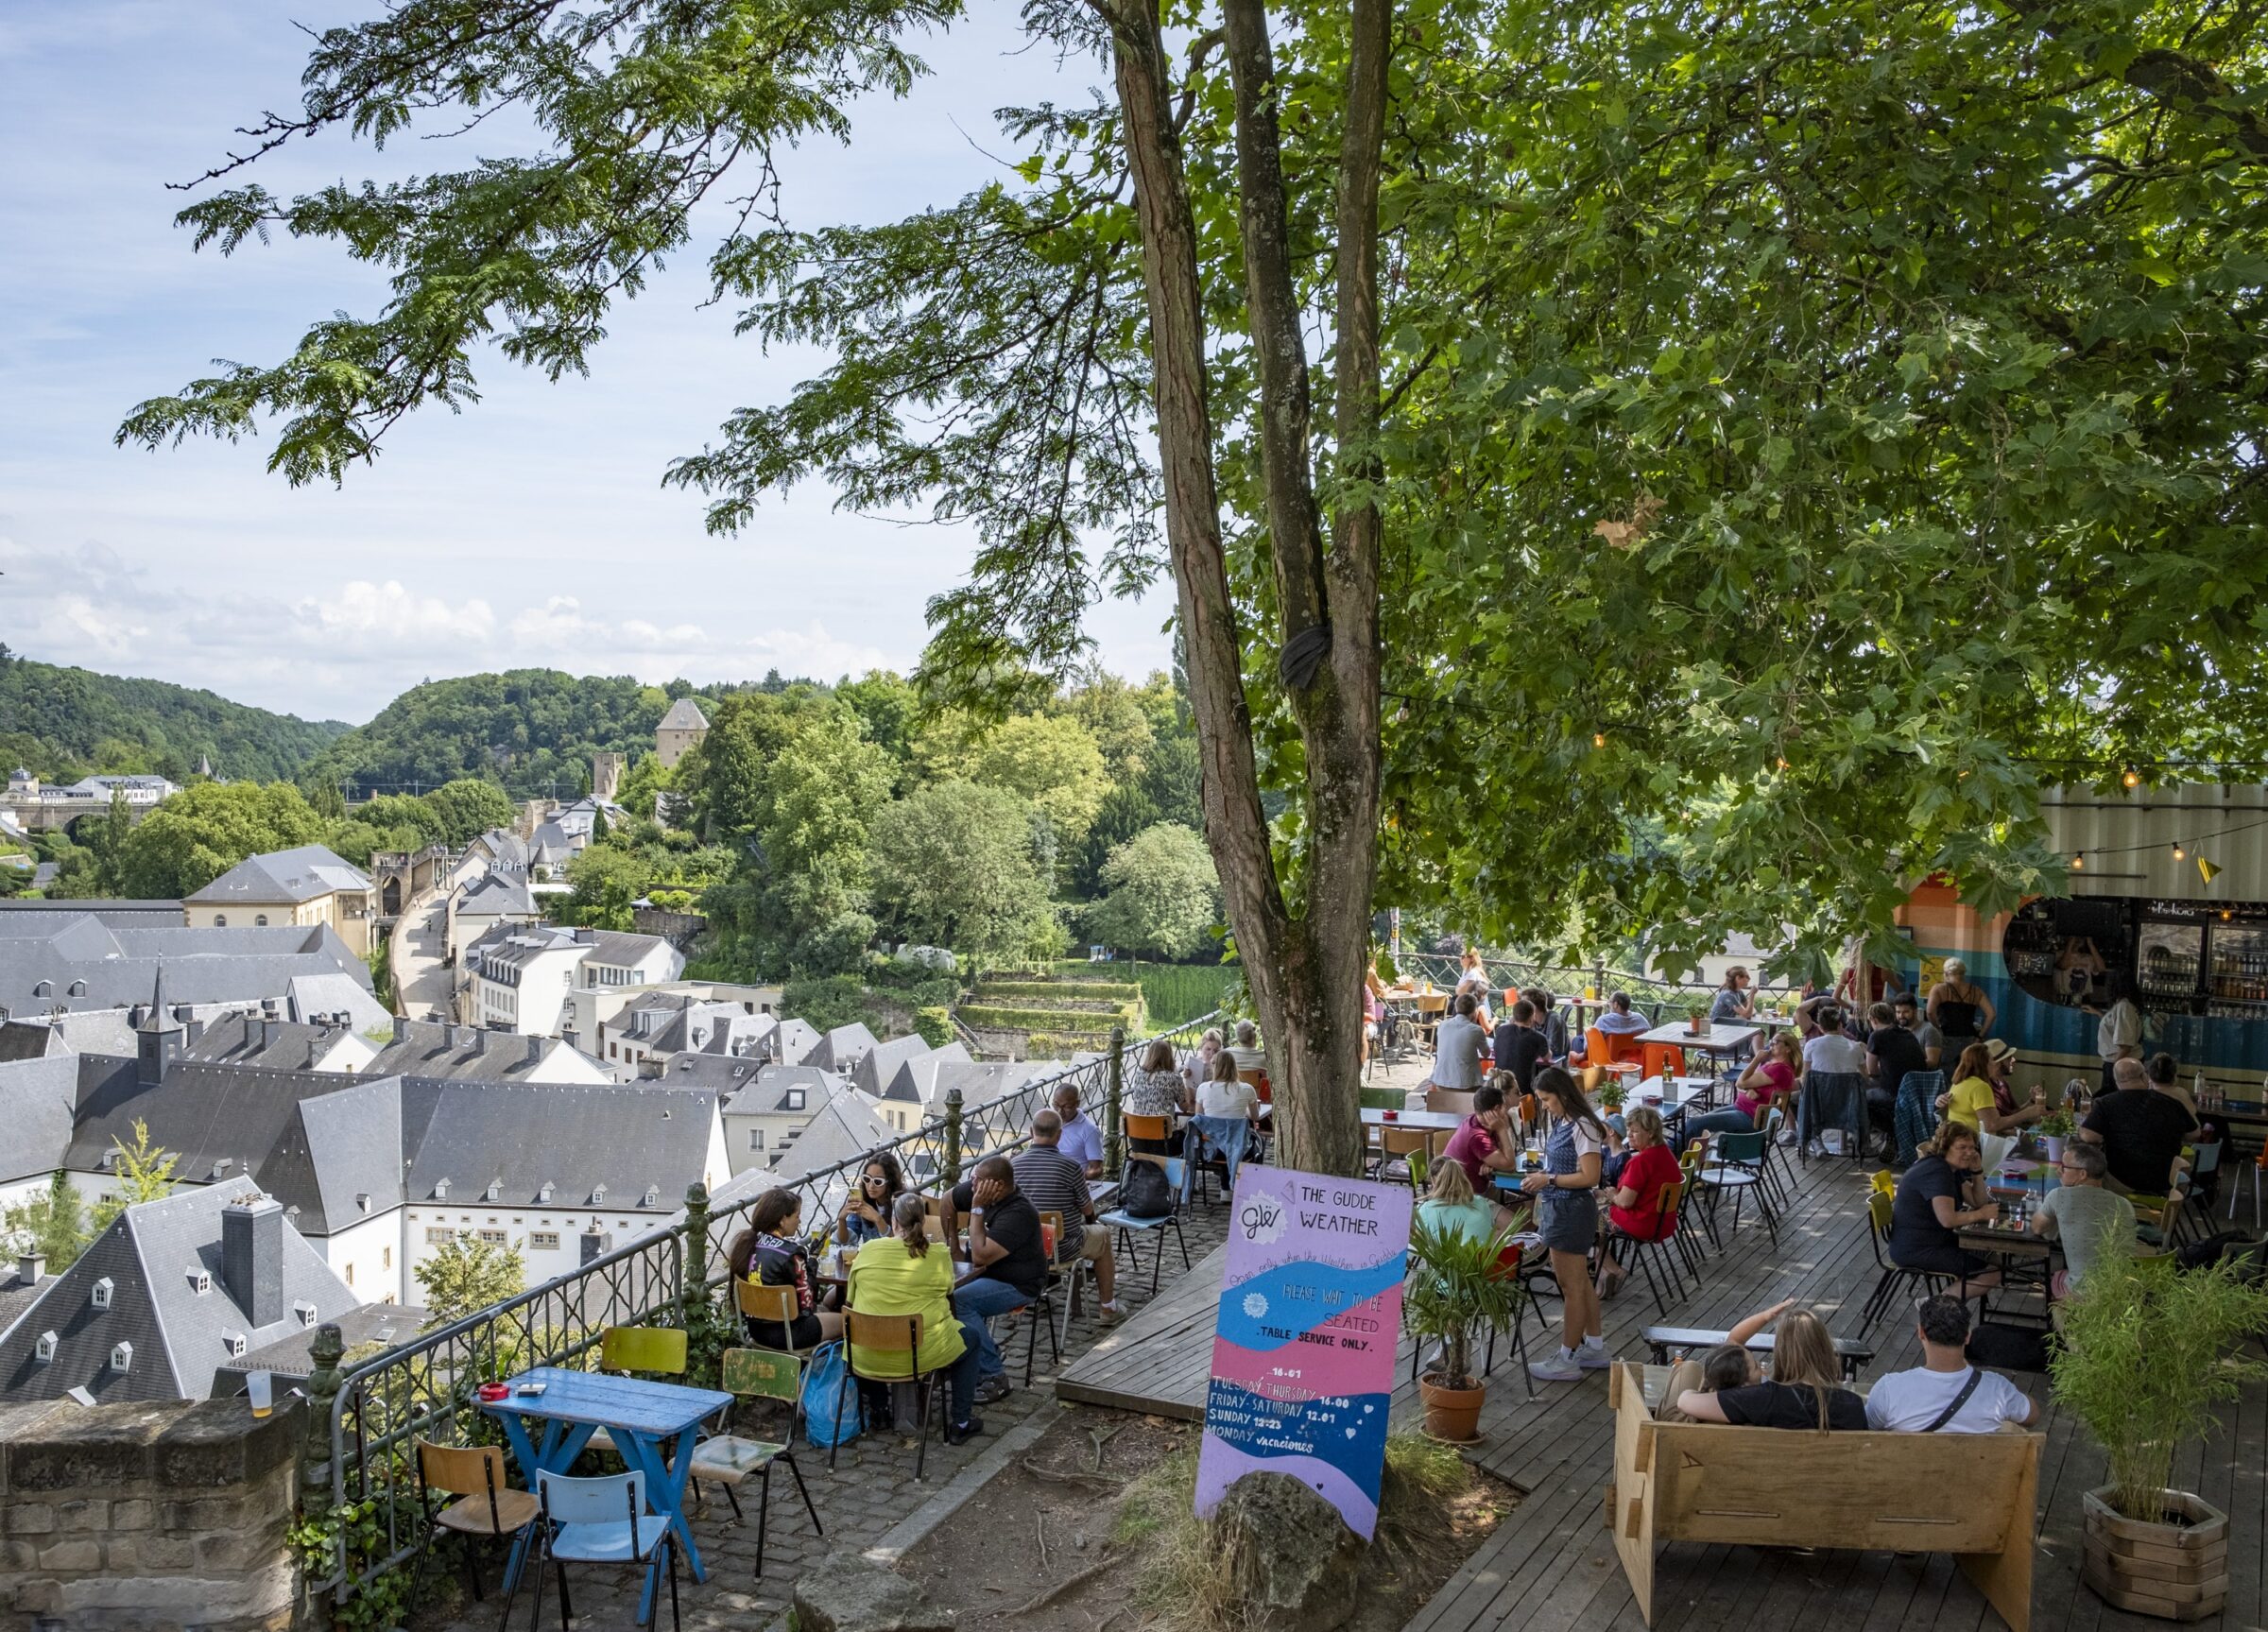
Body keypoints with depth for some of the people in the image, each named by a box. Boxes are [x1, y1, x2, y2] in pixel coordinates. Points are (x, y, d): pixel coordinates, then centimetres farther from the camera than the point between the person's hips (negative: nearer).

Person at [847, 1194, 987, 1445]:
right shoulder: (939, 1255, -10)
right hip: (924, 1353, -3)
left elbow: (852, 1297, 8)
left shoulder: (867, 1251, -5)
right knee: (969, 1335, 25)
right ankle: (960, 1423, 26)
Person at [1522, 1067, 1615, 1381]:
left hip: (1573, 1211, -10)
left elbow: (1589, 1176, -22)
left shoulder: (1582, 1128, -19)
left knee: (1571, 1285, 0)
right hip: (1559, 1209, 10)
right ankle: (1595, 1347, 32)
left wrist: (1548, 1180, -19)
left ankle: (1567, 1359, 9)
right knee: (1580, 1282, 20)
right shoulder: (1562, 1123, 8)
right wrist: (1542, 1180, 4)